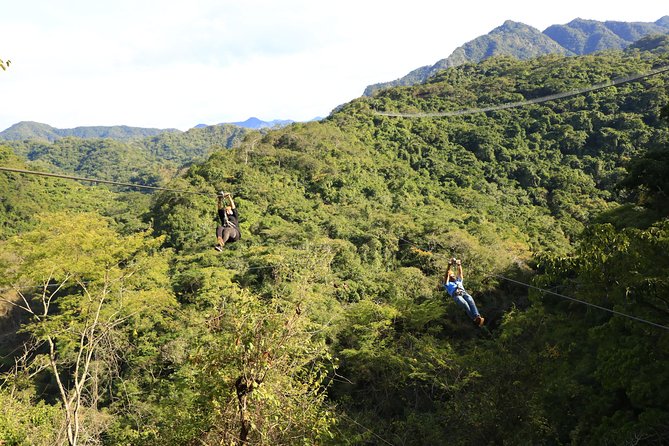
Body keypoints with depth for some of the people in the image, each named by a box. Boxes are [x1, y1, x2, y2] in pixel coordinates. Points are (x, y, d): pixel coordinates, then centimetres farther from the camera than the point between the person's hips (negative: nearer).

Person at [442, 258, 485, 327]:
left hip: (464, 293, 3)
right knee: (465, 304, -34)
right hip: (456, 295, -3)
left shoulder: (458, 281, 42)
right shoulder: (447, 284, 29)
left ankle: (478, 317, -53)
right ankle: (474, 319, -49)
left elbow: (460, 273, 27)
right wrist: (449, 266, 3)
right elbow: (446, 275, 13)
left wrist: (459, 265, 11)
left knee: (471, 302, -32)